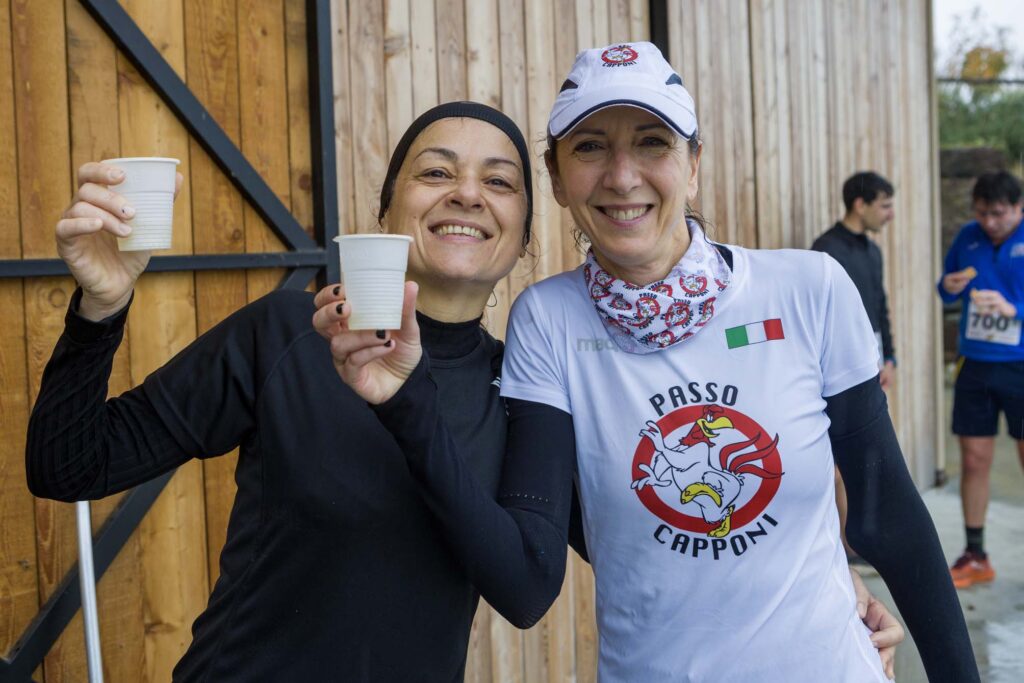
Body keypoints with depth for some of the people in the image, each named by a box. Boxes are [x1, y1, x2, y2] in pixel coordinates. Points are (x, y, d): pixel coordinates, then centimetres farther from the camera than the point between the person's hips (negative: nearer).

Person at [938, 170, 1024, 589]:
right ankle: (975, 558, 22)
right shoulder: (968, 238, 4)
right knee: (973, 462, 9)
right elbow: (946, 292, 14)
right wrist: (948, 288, -8)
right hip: (975, 365, 4)